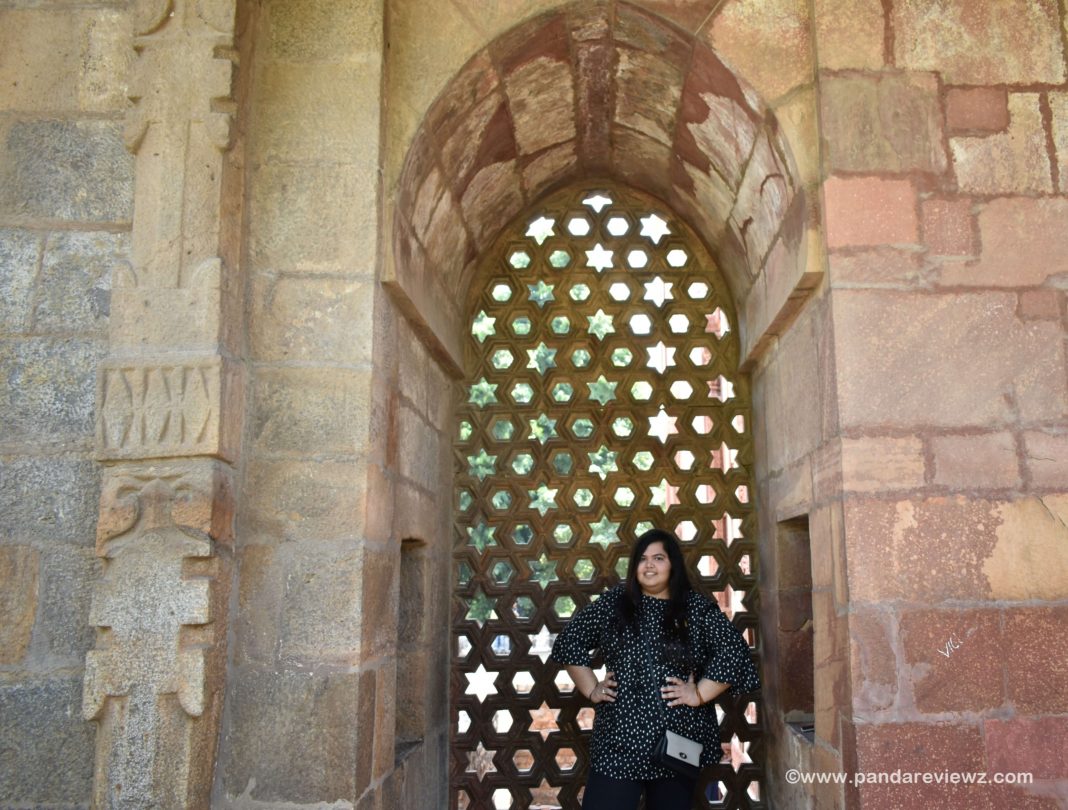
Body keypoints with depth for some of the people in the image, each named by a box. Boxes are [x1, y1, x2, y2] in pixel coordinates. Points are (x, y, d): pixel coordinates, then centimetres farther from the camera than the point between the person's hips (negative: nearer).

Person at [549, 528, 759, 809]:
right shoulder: (613, 603, 5)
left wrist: (700, 694, -11)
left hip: (677, 739, -1)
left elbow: (733, 651, -6)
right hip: (619, 737, 1)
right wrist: (591, 689, 3)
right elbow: (569, 641, 10)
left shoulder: (697, 608, 1)